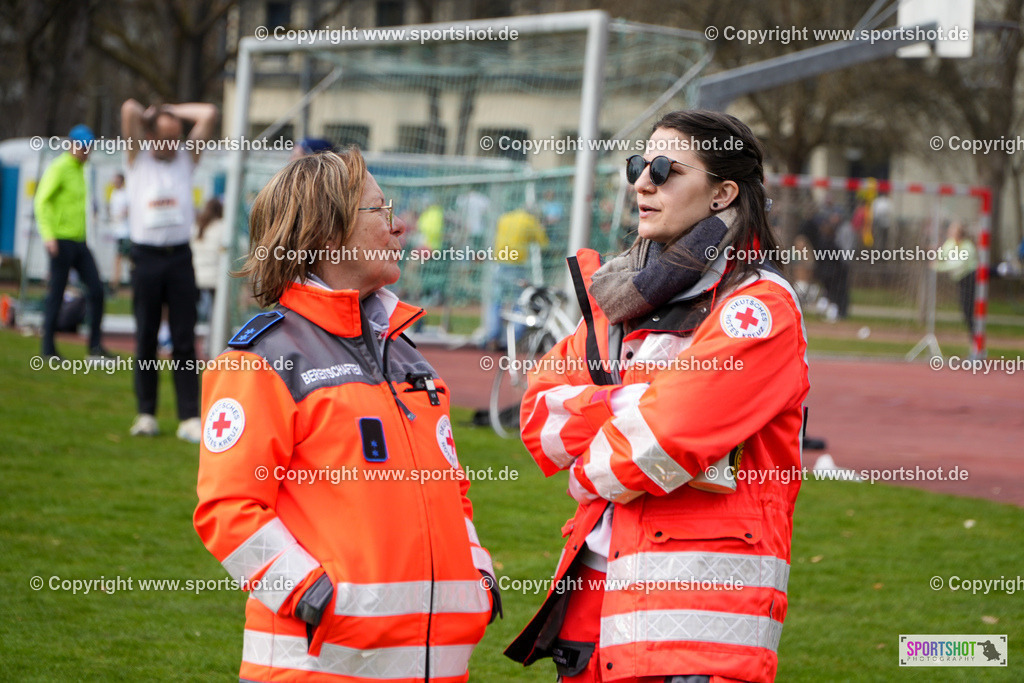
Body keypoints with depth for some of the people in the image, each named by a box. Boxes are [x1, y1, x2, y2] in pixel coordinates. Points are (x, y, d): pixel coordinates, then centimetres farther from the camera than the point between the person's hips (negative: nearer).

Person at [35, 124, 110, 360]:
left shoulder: (80, 170, 16)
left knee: (96, 290, 0)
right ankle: (48, 348, 5)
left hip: (80, 242, 8)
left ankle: (96, 346, 3)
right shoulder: (59, 168, -9)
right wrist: (48, 235, -24)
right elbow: (41, 201, -16)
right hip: (62, 241, -8)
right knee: (56, 294, -2)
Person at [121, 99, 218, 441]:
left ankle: (190, 417, -5)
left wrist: (172, 111, 12)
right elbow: (129, 109, -8)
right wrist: (151, 115, 11)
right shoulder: (138, 157, 5)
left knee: (185, 341, -2)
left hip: (180, 256, 1)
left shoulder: (186, 157, 12)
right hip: (146, 256, -1)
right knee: (146, 339, 3)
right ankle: (146, 414, 10)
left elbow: (209, 114, 6)